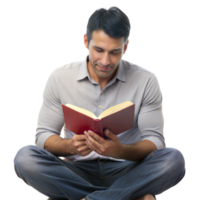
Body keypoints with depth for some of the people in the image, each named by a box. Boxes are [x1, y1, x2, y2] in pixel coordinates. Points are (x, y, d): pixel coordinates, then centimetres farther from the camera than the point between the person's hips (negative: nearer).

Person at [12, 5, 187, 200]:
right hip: (76, 171, 1)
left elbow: (155, 141, -7)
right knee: (24, 157, -28)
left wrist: (121, 151, -29)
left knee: (174, 159, -28)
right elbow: (43, 136, -1)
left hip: (126, 171, -1)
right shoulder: (58, 77, -2)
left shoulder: (146, 81, -4)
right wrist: (70, 146, -24)